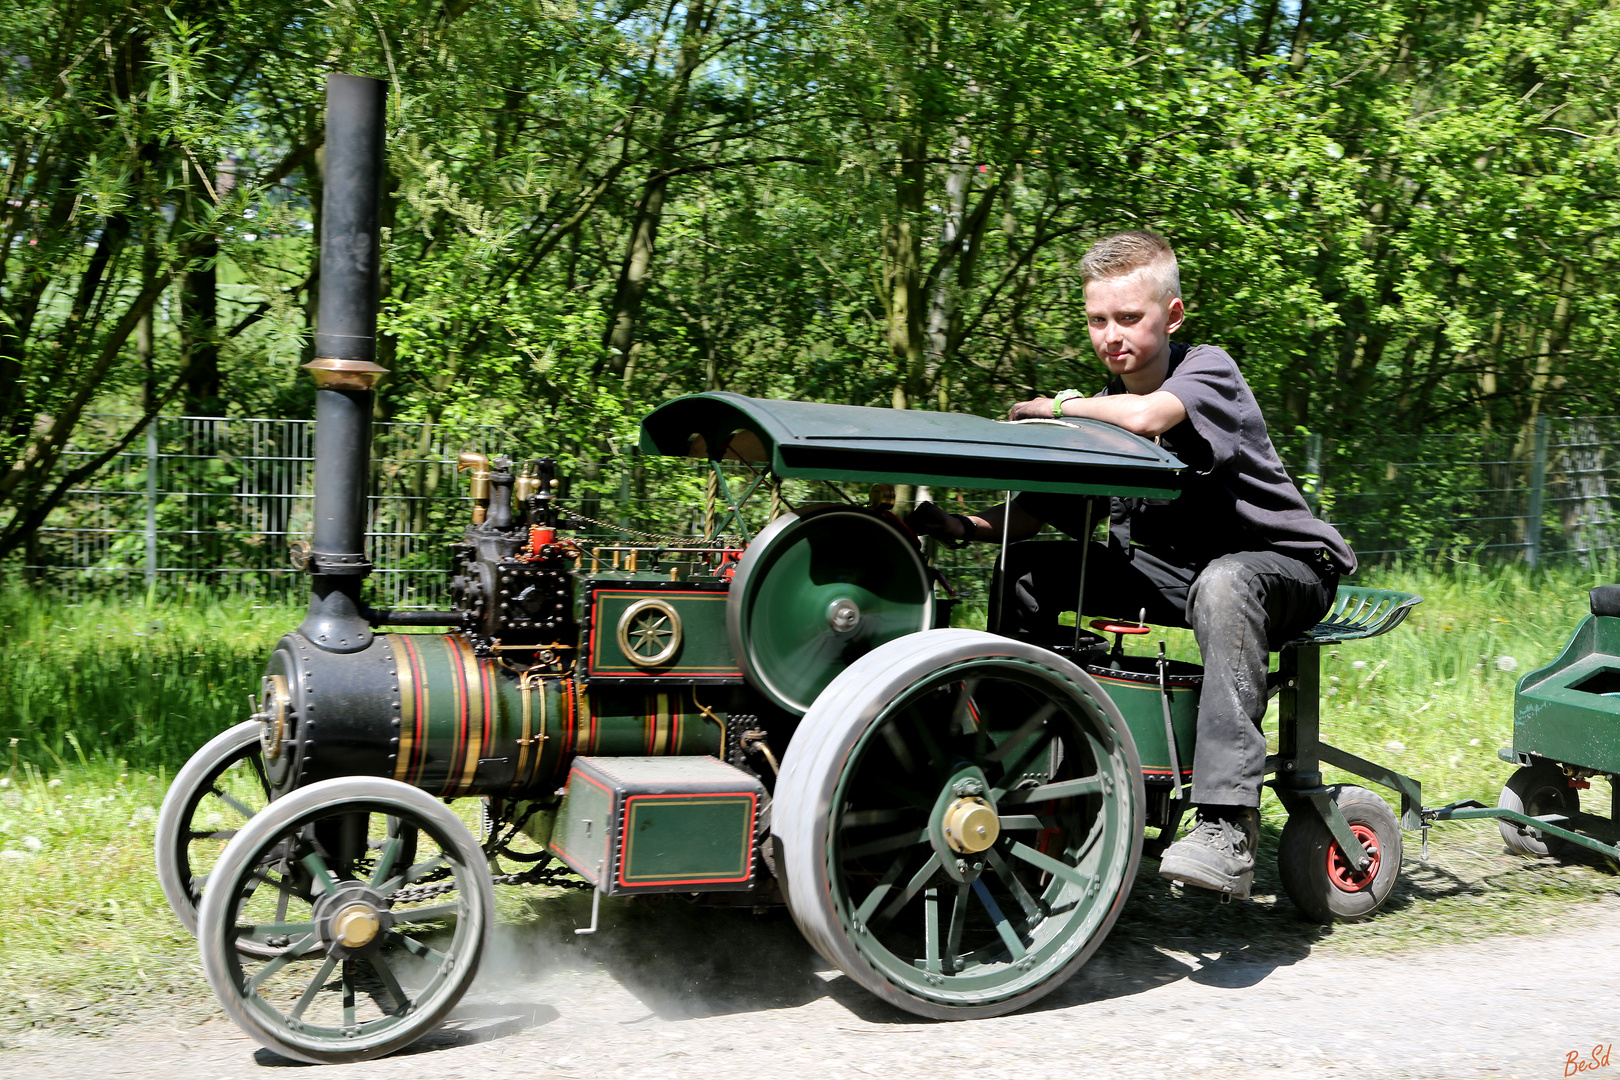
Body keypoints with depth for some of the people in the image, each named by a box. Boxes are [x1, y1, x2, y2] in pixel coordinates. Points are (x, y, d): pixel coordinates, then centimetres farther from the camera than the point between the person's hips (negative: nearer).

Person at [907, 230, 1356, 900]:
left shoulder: (1209, 369, -14)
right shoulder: (1103, 413, 4)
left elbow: (1147, 415, -37)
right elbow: (1032, 515, 3)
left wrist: (1056, 406, -19)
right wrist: (964, 528, -17)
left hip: (1284, 567, -6)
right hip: (1173, 572, 7)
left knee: (1222, 585, -41)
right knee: (1027, 571, -4)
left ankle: (1228, 824, -45)